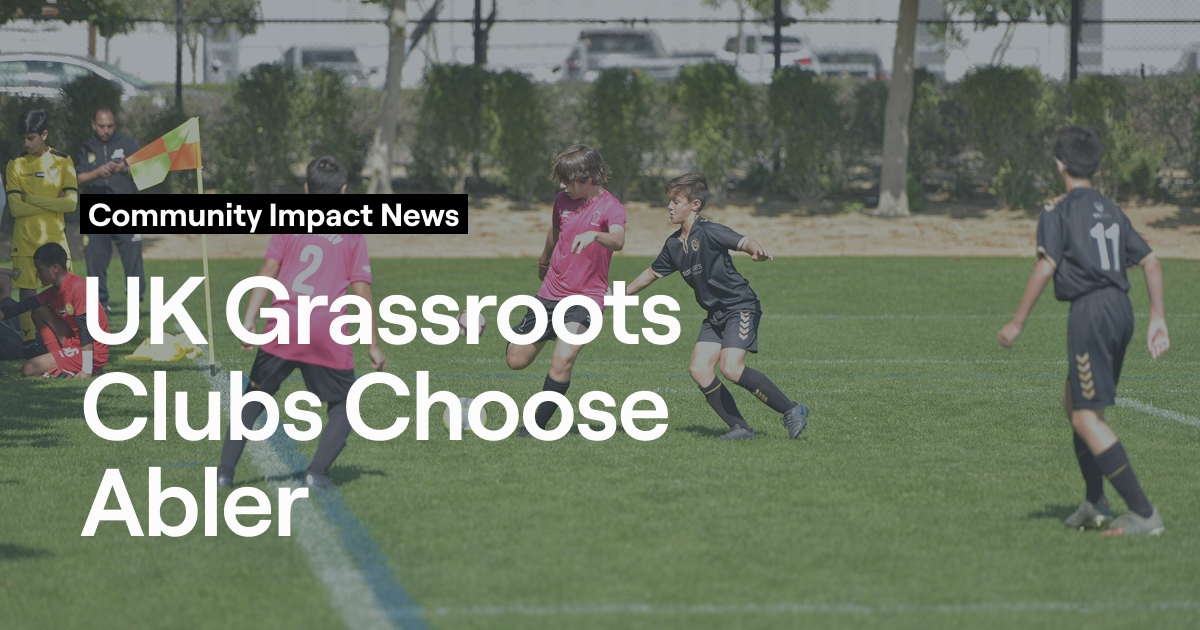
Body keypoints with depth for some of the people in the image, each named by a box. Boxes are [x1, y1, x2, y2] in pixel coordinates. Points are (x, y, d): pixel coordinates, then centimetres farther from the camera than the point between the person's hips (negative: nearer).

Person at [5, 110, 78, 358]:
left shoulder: (63, 162, 1)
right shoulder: (16, 165, 0)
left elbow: (71, 203, -10)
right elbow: (15, 208, -9)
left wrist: (31, 198, -11)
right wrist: (52, 203, -10)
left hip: (56, 238, 0)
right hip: (25, 241, 0)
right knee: (27, 291, -1)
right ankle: (29, 343, 5)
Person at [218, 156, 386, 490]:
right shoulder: (352, 232, 10)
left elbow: (268, 271, 3)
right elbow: (362, 290, 5)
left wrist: (250, 322, -1)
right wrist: (373, 345, 8)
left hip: (284, 324, 1)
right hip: (328, 331, -1)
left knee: (254, 397, 16)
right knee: (343, 408, 14)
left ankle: (225, 471, 7)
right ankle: (317, 471, -5)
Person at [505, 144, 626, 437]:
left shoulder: (610, 207, -14)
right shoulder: (563, 200, 3)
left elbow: (618, 240, -35)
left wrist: (594, 235, -56)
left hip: (587, 297, -5)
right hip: (551, 292, 5)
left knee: (563, 360, -24)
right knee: (516, 360, 5)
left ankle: (537, 425, -11)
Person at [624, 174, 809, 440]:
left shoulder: (708, 232, -14)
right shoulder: (674, 244, 9)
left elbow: (744, 242, -25)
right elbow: (653, 273, 24)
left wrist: (757, 251, -49)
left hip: (741, 307, -8)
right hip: (715, 314, 8)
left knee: (731, 368, -22)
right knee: (699, 369, -7)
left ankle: (792, 410, -12)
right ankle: (740, 428, -3)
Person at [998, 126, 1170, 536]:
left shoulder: (1058, 214, -4)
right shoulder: (1112, 212, 17)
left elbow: (1045, 268, -15)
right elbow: (1150, 261, 13)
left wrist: (1018, 323, -11)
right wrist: (1158, 318, 15)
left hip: (1090, 310, -8)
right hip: (1121, 307, 8)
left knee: (1087, 418, -7)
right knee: (1073, 399, 24)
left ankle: (1143, 513, -15)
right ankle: (1095, 503, 23)